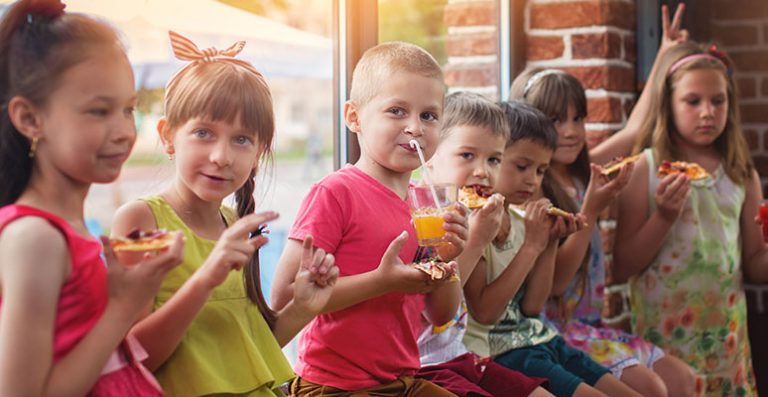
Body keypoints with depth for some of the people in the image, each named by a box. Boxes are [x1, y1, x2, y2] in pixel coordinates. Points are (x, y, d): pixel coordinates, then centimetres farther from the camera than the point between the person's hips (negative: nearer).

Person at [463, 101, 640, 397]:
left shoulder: (520, 220, 8)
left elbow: (531, 307, 7)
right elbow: (484, 312, -20)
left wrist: (550, 244, -2)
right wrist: (531, 246, -18)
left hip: (537, 339, 8)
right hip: (498, 351, -8)